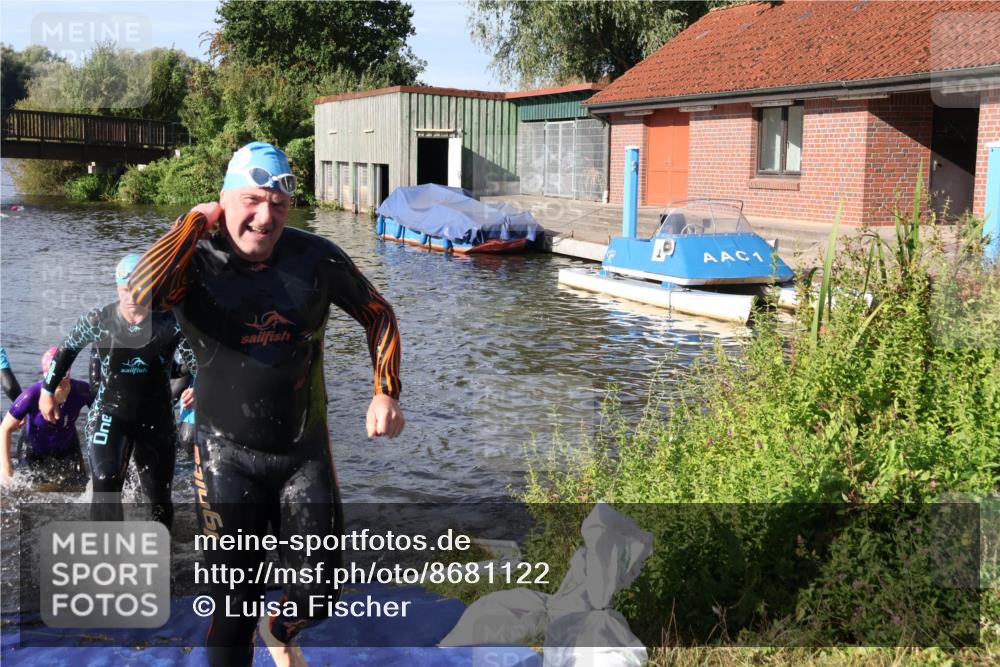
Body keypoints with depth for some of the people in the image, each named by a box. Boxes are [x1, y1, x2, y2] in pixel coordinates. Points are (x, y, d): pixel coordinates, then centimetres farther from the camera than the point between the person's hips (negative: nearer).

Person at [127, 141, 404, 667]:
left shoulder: (316, 258, -8)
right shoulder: (196, 263, -13)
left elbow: (377, 314, 6)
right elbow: (142, 293, -35)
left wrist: (385, 393, -4)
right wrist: (195, 222, -22)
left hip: (306, 451, 2)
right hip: (228, 455, -2)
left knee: (318, 590, 10)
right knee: (236, 598, 6)